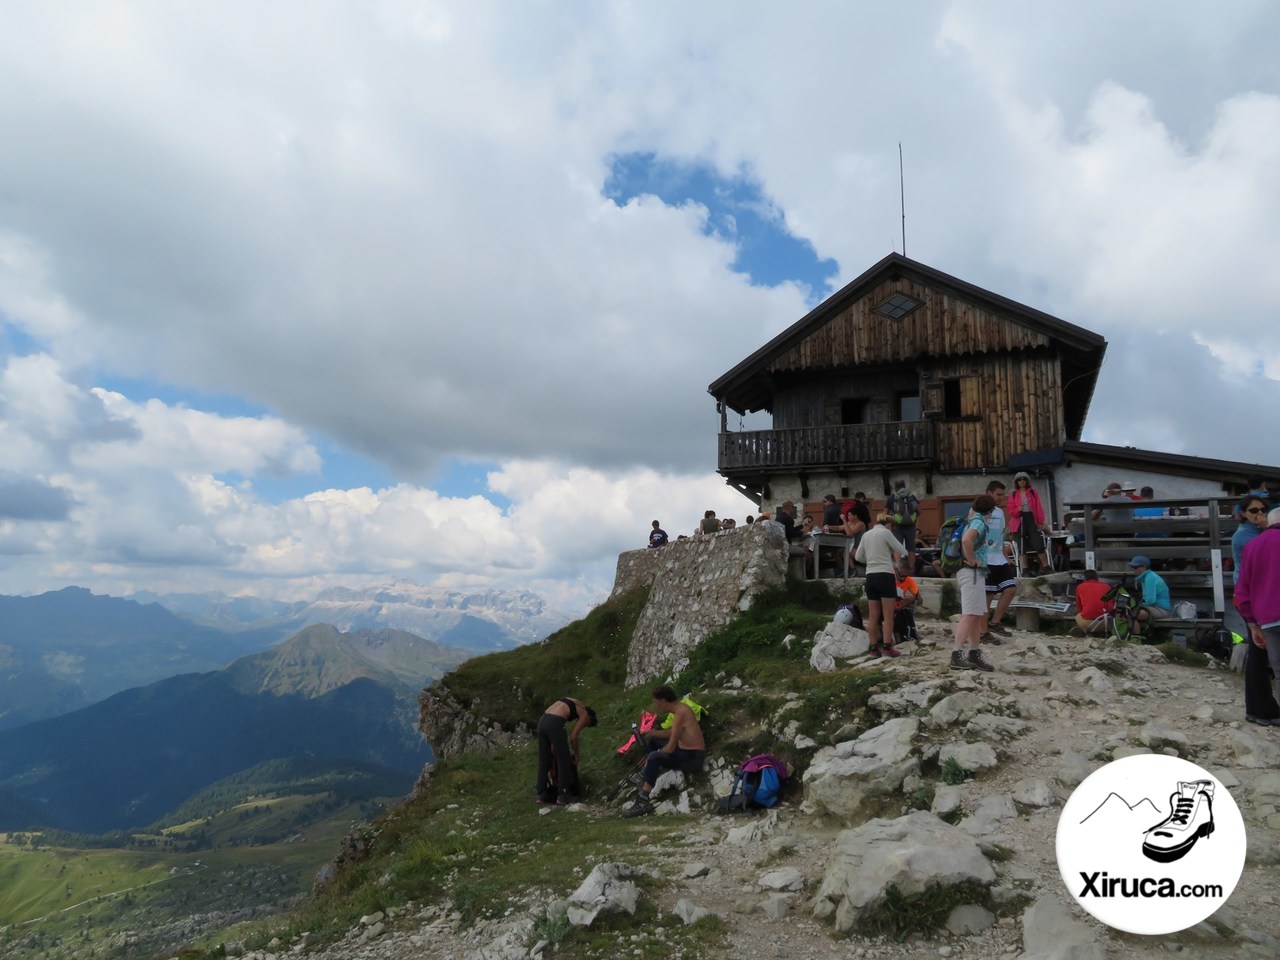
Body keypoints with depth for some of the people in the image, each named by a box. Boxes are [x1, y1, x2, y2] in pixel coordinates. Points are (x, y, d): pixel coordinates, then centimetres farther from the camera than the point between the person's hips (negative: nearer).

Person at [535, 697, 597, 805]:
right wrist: (576, 754, 21)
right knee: (564, 760, 6)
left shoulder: (573, 704, 31)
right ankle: (563, 795, 11)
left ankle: (542, 794, 24)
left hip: (542, 720, 8)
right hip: (554, 723, -8)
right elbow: (573, 737, 5)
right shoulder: (584, 714, 11)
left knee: (544, 760, 17)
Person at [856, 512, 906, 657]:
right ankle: (887, 647, -1)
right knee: (888, 615, 0)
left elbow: (858, 557, 18)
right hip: (885, 575, -5)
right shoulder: (886, 532, -3)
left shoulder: (866, 535, 13)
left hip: (870, 576, 5)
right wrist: (895, 560, 18)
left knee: (873, 616, 8)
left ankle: (874, 648, 10)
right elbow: (903, 552, -2)